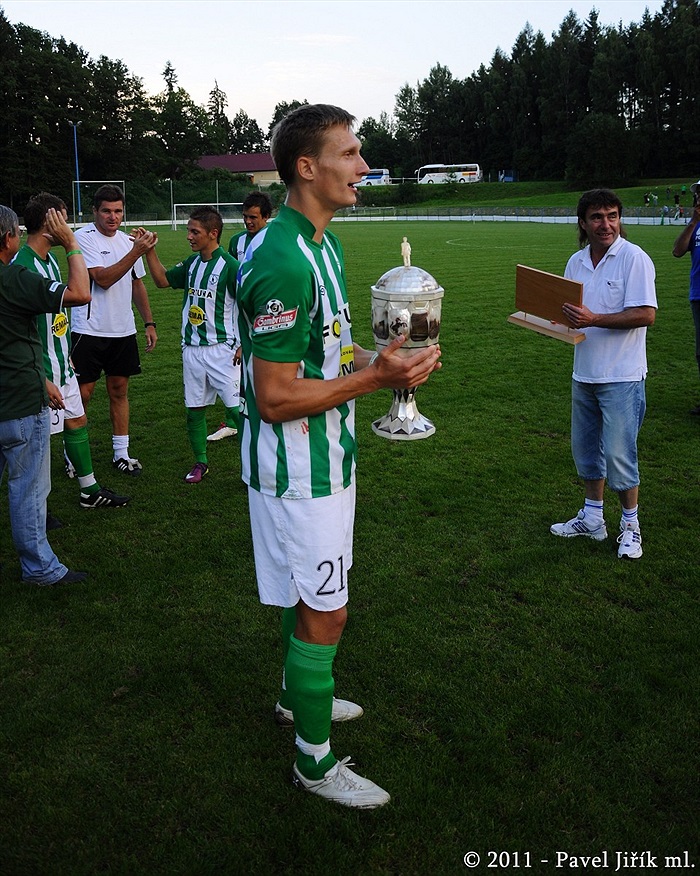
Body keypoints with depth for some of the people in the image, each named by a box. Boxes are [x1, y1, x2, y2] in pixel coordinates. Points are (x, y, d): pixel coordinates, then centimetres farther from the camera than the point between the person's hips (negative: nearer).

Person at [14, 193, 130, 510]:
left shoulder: (50, 259, 8)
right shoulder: (21, 267, -21)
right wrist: (44, 381, -24)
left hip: (61, 364, 9)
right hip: (42, 371, -9)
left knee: (77, 421, 17)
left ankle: (90, 491, 31)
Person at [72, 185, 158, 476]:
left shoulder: (128, 240, 11)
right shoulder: (84, 238, -9)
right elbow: (103, 279, -20)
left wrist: (149, 322, 13)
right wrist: (136, 252, -26)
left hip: (123, 331, 6)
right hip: (89, 330, -6)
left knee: (119, 390, 11)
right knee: (82, 393, -1)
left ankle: (121, 453, 19)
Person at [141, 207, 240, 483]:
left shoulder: (229, 266, -11)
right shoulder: (191, 263, 9)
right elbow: (162, 280, 22)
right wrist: (149, 250, 12)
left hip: (221, 349, -7)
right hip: (192, 349, 7)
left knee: (235, 408, -9)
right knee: (194, 409, 11)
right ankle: (200, 462, 25)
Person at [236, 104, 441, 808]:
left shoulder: (322, 245, 9)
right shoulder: (281, 261, -25)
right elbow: (275, 398, -25)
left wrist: (380, 360, 3)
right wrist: (376, 376, -25)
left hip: (325, 458, 10)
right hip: (298, 469, -10)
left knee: (307, 596, 24)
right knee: (323, 612, 3)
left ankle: (298, 696, 47)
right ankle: (315, 762, 22)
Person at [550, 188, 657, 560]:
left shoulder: (634, 258, -12)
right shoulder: (576, 262, 8)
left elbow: (646, 314, -19)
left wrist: (594, 319, -25)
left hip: (621, 376, -7)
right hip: (584, 373, 7)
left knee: (618, 453, -3)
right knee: (585, 448, 15)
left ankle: (630, 524, 16)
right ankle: (592, 518, 31)